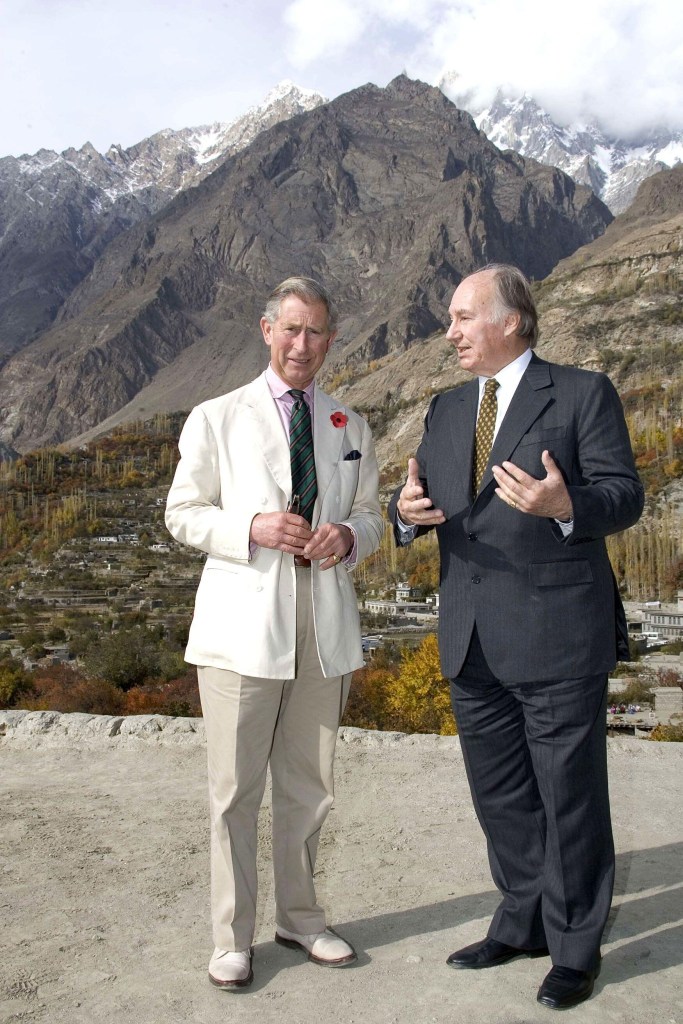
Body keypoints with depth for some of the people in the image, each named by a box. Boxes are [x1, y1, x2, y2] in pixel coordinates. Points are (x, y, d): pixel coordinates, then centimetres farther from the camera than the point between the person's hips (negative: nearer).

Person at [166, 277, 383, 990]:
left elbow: (370, 515, 17)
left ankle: (299, 916, 34)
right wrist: (252, 528, -16)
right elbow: (182, 514, 2)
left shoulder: (349, 427, 13)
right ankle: (232, 937, 21)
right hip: (244, 626, -3)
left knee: (308, 785, 15)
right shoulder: (216, 419, 3)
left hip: (325, 623, 4)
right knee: (235, 790, 3)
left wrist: (349, 535, -7)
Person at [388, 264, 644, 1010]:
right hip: (472, 640, 6)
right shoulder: (446, 410, 14)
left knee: (569, 798, 7)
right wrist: (407, 510, -11)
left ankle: (575, 948, 26)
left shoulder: (582, 394, -3)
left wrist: (564, 506, -29)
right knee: (500, 797, 17)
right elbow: (421, 500, 13)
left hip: (556, 635, -6)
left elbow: (625, 495, -9)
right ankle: (522, 925, 37)